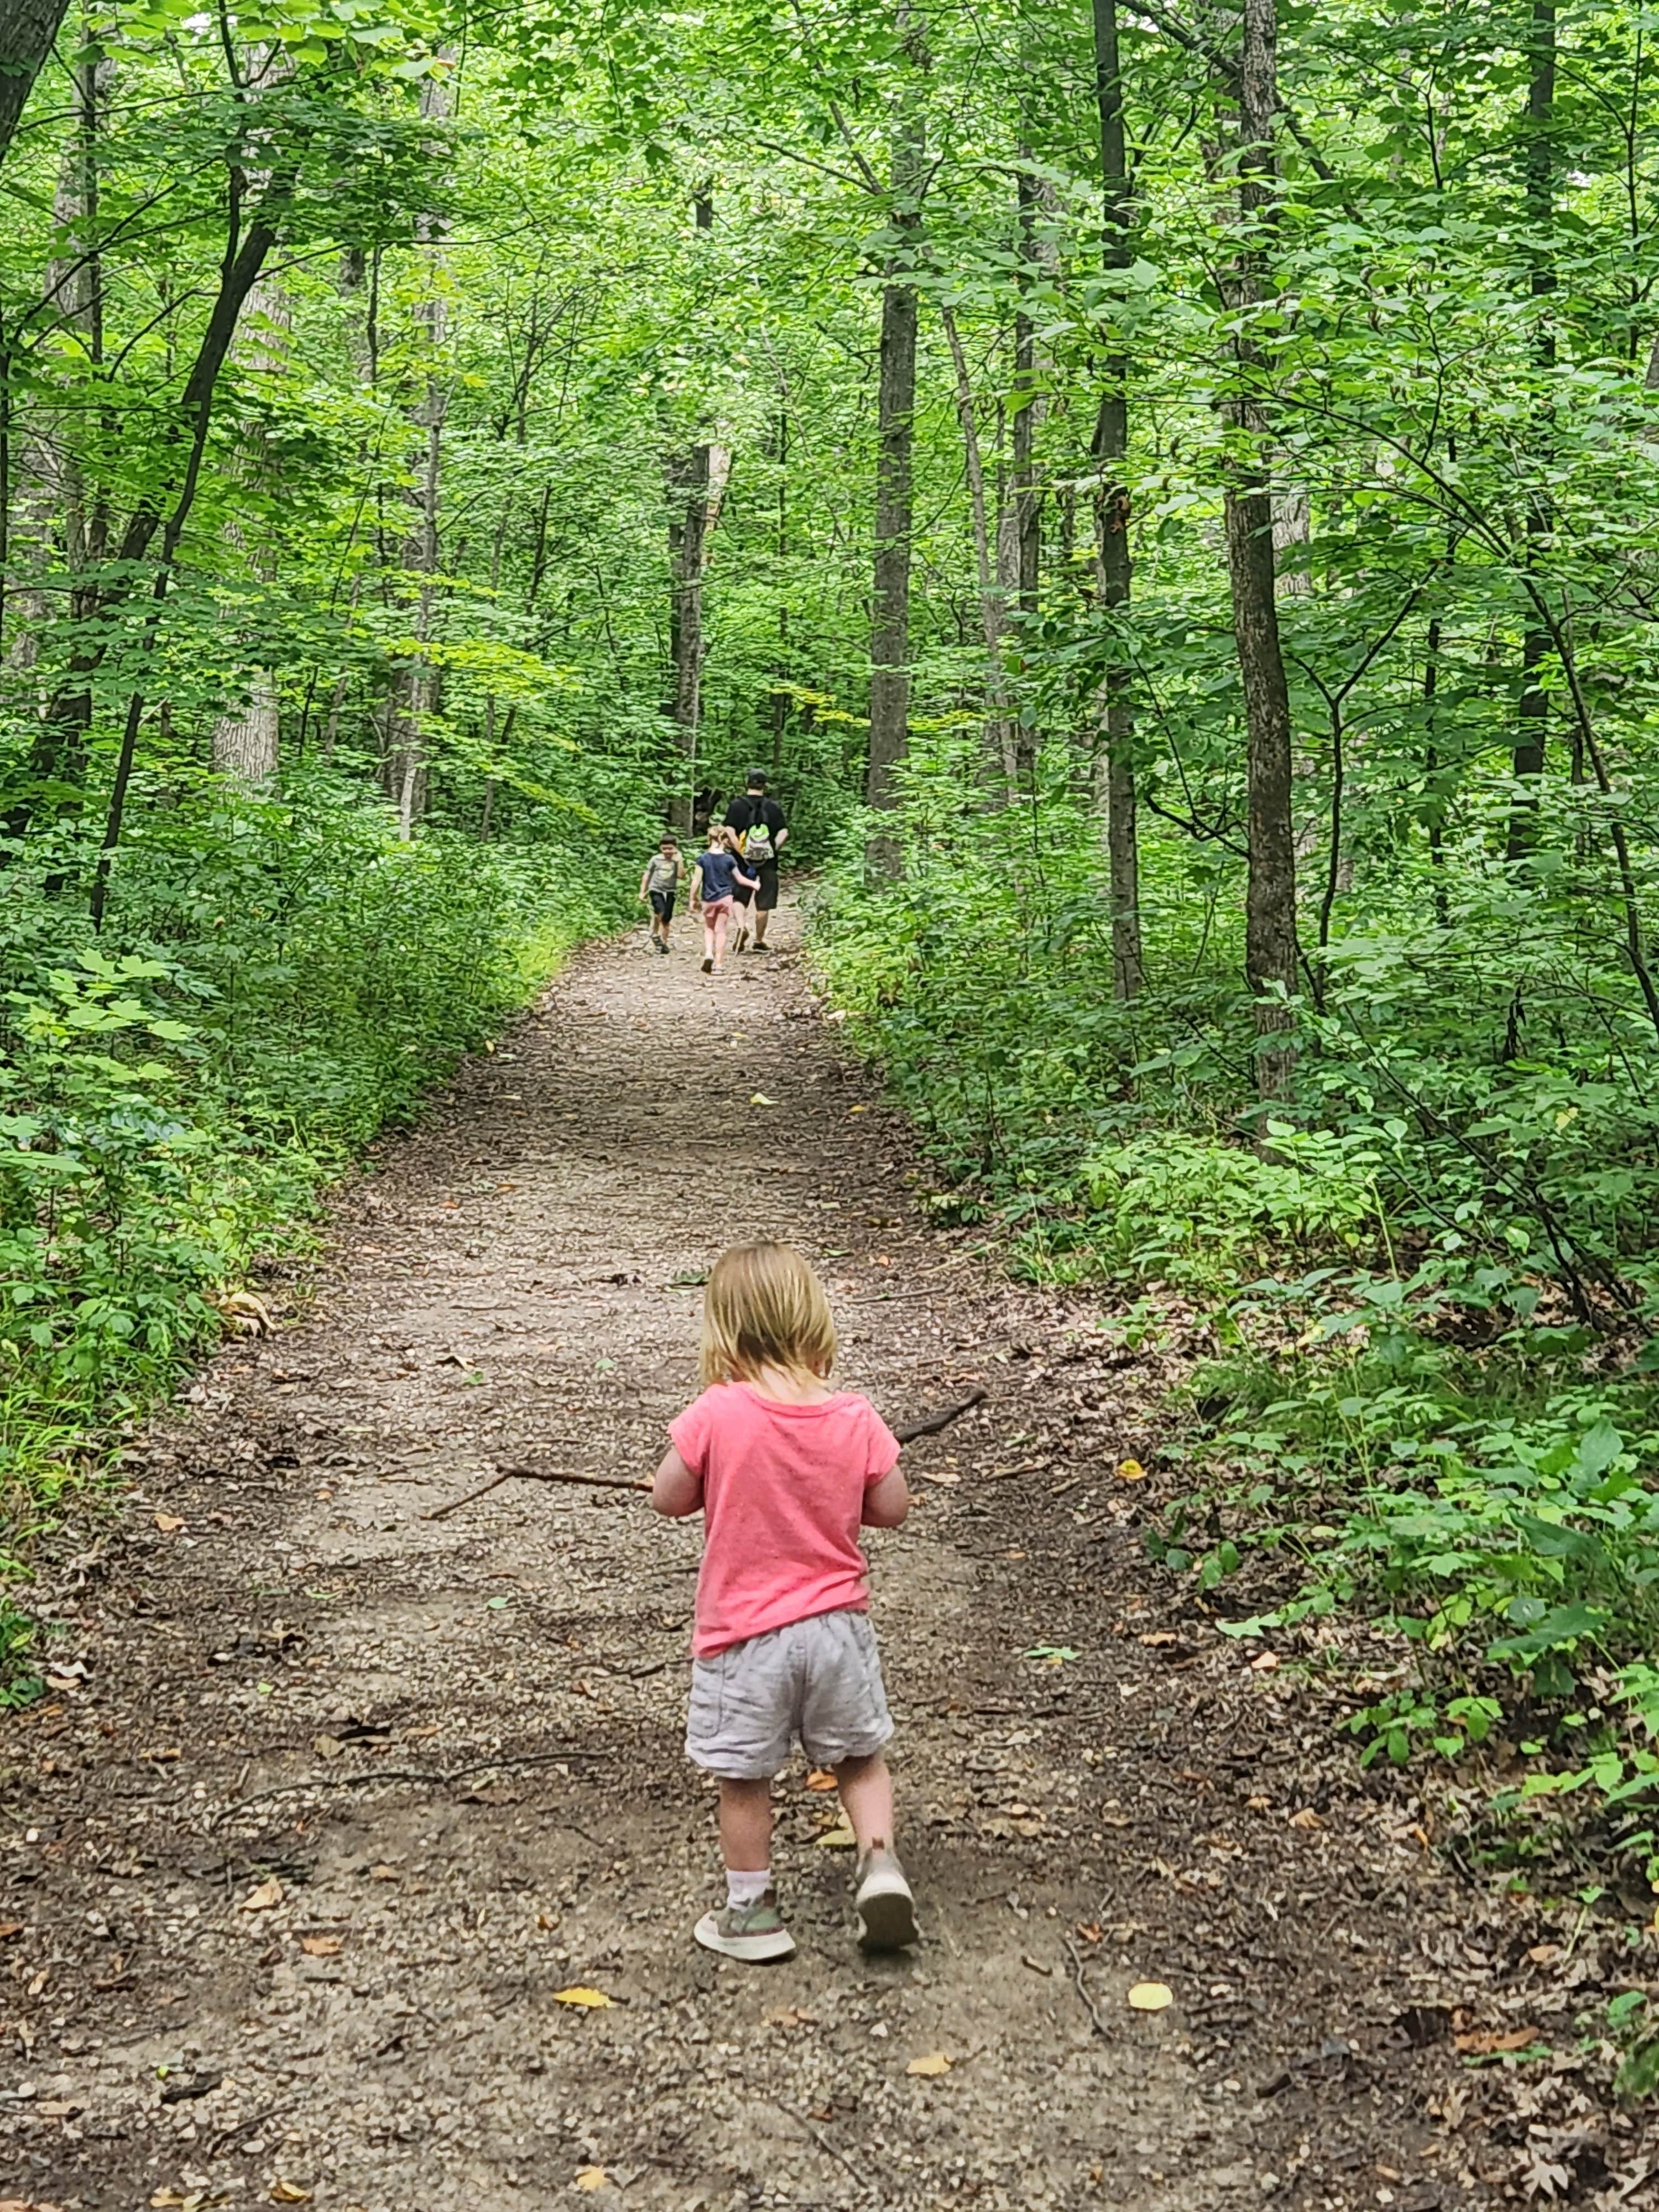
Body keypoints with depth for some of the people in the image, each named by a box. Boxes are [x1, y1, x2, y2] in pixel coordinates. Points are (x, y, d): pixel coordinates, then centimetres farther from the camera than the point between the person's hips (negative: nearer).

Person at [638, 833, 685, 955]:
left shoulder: (677, 861, 1)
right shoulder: (655, 859, 0)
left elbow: (682, 876, -13)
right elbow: (647, 876, 8)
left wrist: (679, 861, -15)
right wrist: (642, 892, 7)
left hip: (670, 892, 2)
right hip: (656, 890, -2)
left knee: (666, 920, 5)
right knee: (660, 911, -27)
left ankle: (664, 943, 18)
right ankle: (655, 934, -6)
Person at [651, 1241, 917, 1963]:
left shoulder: (716, 1415, -18)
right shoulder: (854, 1417, -9)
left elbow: (668, 1497, -8)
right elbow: (892, 1509, -2)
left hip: (743, 1633, -2)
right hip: (836, 1620, 3)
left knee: (743, 1777, 14)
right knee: (859, 1757, 22)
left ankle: (751, 1910, 24)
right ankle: (879, 1860, 6)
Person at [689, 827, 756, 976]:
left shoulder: (703, 859, -7)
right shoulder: (729, 859, -5)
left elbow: (696, 881, -7)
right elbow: (740, 879, 4)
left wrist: (693, 899, 5)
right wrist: (753, 884, 22)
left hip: (708, 900, 0)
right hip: (725, 899, 0)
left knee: (709, 929, 18)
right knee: (721, 931, 5)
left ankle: (708, 953, -6)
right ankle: (719, 964, 5)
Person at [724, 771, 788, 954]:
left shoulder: (737, 806, -3)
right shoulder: (774, 807, 0)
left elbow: (729, 832, -13)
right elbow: (784, 834, -6)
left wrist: (739, 851, -8)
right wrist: (773, 850, 4)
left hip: (743, 860, 0)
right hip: (767, 863, 0)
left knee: (740, 898, 13)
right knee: (763, 903, 8)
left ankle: (742, 925, -12)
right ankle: (759, 941, 13)